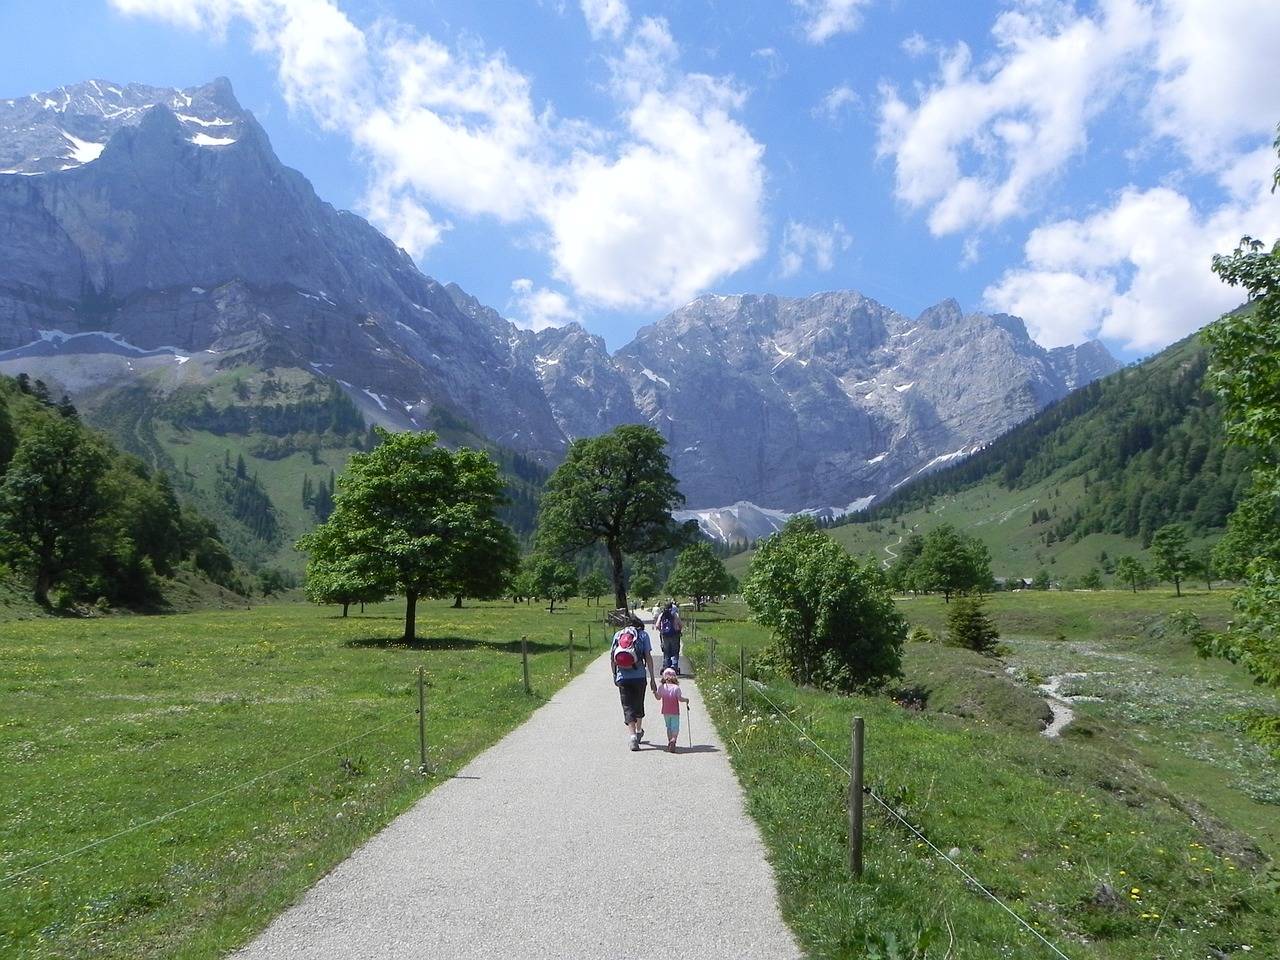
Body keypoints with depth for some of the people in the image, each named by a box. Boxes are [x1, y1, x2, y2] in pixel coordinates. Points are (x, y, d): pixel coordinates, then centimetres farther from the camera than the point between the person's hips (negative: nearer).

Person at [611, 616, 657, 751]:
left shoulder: (618, 635, 11)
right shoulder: (643, 634, 5)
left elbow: (612, 658, 9)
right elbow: (648, 657, -1)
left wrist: (615, 675, 20)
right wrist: (652, 679, 1)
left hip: (622, 677, 0)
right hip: (639, 675, 0)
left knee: (628, 707, 2)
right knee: (639, 704, 19)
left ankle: (633, 736, -13)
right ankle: (639, 732, 38)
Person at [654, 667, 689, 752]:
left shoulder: (661, 687, -3)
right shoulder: (676, 688, -10)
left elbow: (658, 697, 5)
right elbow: (680, 698, -14)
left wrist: (655, 692, 21)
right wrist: (686, 699, 4)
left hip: (665, 712, 3)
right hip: (675, 712, -3)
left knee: (669, 727, 16)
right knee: (675, 727, -3)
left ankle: (670, 741, 14)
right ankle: (673, 740, -26)